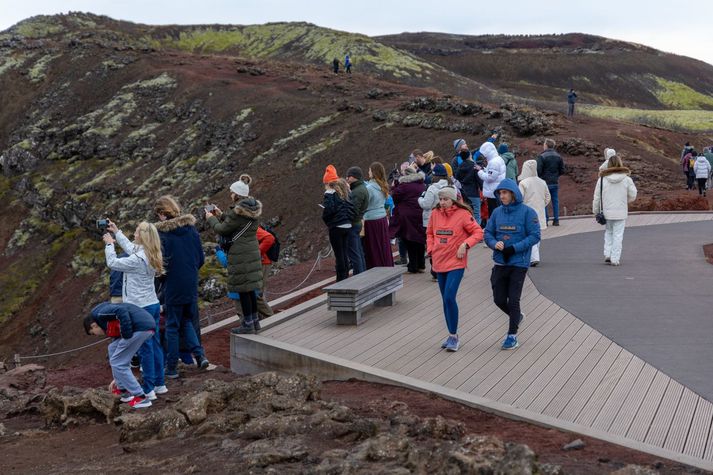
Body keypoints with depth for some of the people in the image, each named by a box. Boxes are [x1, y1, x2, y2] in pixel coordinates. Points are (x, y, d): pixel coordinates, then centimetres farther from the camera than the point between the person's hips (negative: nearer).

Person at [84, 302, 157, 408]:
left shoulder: (100, 314, 7)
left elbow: (122, 312, -14)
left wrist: (127, 336, -9)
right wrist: (118, 378, 44)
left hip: (141, 327, -10)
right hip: (148, 326, 10)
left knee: (118, 363, 4)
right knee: (113, 348, 26)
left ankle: (141, 397, 6)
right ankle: (123, 389, 27)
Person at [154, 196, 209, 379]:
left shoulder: (163, 233, -14)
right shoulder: (191, 229, 2)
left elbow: (160, 263, -14)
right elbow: (201, 259, 6)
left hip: (172, 286, -5)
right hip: (191, 285, 5)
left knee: (172, 326, 7)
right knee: (188, 321, 21)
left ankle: (171, 368, 13)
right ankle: (200, 354, 5)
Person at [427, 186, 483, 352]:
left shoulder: (463, 214, -9)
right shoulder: (435, 214, 5)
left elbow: (478, 232, -6)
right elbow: (430, 233, 18)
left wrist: (465, 244, -19)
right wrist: (430, 249, 5)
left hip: (456, 262, -6)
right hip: (439, 263, 6)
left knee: (449, 297, -16)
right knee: (445, 299, 12)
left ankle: (453, 336, -3)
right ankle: (452, 336, 24)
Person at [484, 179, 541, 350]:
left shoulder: (527, 212, -8)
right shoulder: (497, 212, 5)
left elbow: (534, 236, -10)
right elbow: (488, 233, 9)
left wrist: (514, 248, -19)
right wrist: (495, 244, -13)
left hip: (519, 263, -5)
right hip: (500, 263, 5)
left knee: (513, 299, -2)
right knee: (499, 299, 8)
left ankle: (512, 335, 12)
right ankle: (517, 316, 38)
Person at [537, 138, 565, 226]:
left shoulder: (542, 156, -11)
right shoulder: (558, 156, 7)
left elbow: (538, 170, -15)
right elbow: (562, 170, 8)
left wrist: (539, 179, 3)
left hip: (545, 182, -5)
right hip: (555, 183, 5)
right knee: (555, 201, 10)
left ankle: (545, 220, -1)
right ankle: (556, 220, 10)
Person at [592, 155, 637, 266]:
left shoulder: (602, 179, -5)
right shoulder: (626, 179, -6)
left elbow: (597, 197, 0)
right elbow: (633, 195, 1)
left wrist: (595, 211, 10)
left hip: (607, 212, 1)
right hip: (621, 213, -1)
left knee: (608, 232, 20)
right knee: (618, 235, 5)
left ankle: (607, 254, 10)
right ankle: (615, 259, 3)